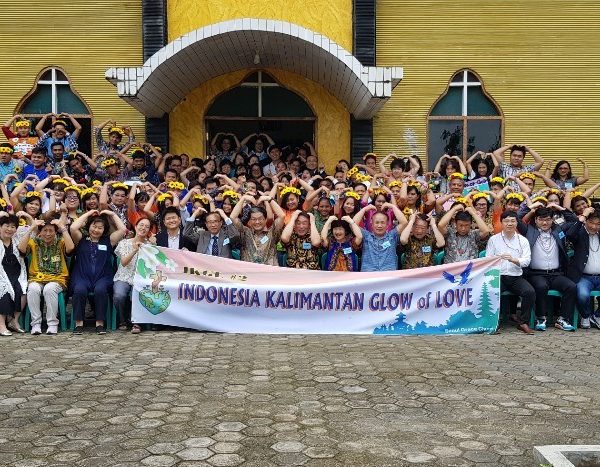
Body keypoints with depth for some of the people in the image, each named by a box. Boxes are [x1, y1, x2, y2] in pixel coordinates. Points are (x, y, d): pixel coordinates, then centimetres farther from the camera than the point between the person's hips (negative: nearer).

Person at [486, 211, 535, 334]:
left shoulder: (523, 240, 11)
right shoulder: (493, 239, 10)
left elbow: (527, 261, -1)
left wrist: (514, 260, -21)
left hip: (516, 277, 1)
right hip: (499, 276, -1)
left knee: (530, 292, -27)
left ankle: (523, 322, -8)